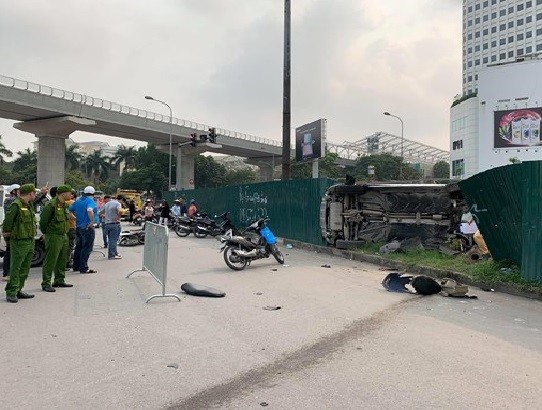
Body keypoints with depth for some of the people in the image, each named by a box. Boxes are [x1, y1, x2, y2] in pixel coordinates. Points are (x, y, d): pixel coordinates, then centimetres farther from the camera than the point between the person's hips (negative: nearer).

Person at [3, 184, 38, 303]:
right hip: (19, 242, -9)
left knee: (25, 268, 14)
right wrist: (7, 233, -3)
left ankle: (18, 290, 23)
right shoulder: (16, 205, -14)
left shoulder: (30, 205, 12)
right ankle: (11, 293, 2)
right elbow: (7, 221, -12)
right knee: (15, 268, -4)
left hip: (30, 241, 9)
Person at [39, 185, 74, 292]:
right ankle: (46, 283, 2)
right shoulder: (51, 205, -16)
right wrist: (45, 232, -2)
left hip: (64, 236, 9)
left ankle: (59, 280, 25)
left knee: (62, 260, 15)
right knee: (50, 260, -5)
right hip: (54, 236, -9)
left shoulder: (65, 205, 12)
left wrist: (65, 232, 17)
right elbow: (43, 220, -13)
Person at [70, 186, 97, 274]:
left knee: (78, 247, 17)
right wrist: (92, 221, -23)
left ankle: (76, 266, 24)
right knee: (86, 248, -3)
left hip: (78, 227, 8)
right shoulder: (90, 200, -12)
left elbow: (69, 209, 14)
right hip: (87, 227, -8)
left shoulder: (78, 200, 10)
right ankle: (84, 268, -2)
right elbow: (89, 210, -31)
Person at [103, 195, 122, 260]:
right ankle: (112, 255, -1)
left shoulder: (107, 203, 15)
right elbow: (120, 211, -29)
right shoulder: (117, 203, -9)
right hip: (115, 223, -7)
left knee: (110, 239, 13)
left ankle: (115, 253, 20)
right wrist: (118, 217, -14)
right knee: (113, 239, -3)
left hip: (107, 224, 7)